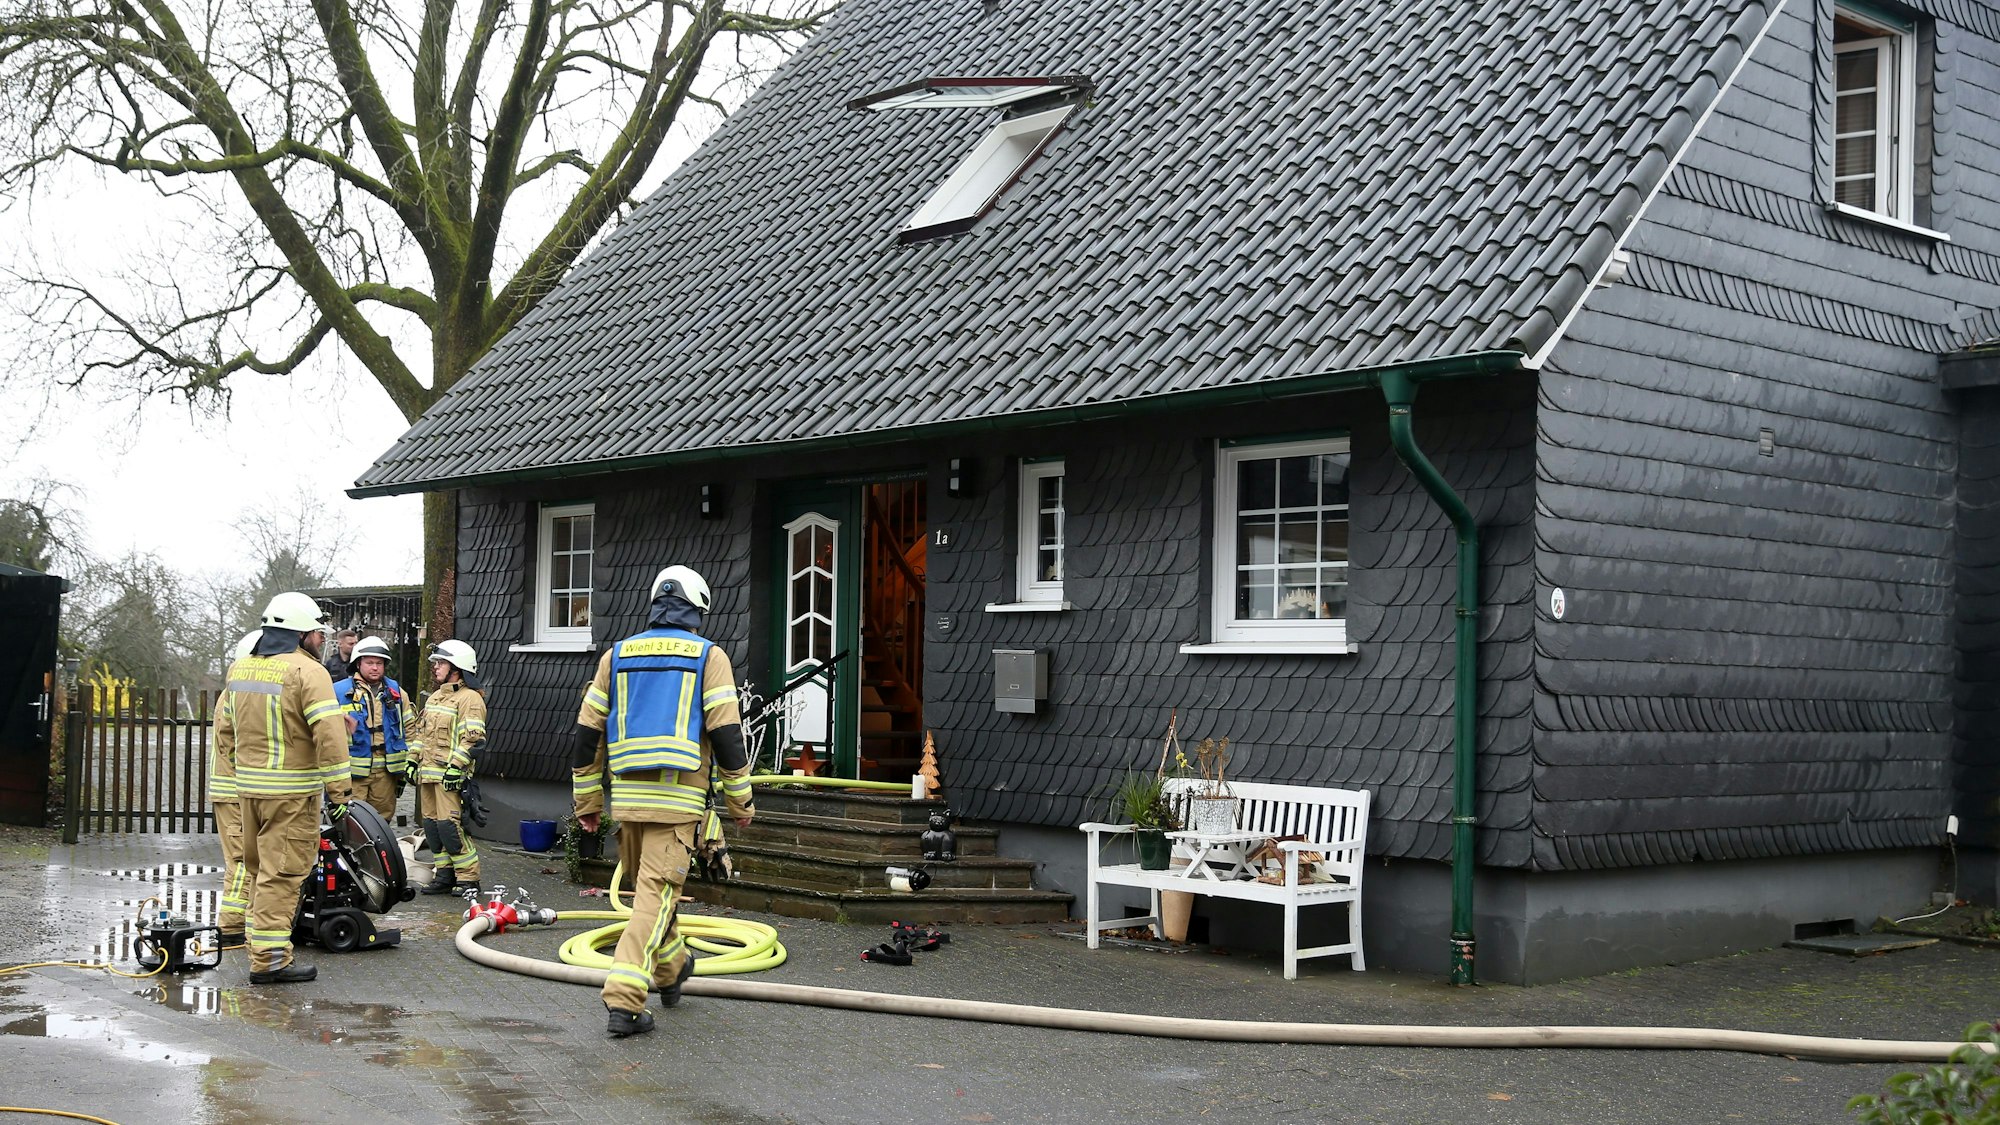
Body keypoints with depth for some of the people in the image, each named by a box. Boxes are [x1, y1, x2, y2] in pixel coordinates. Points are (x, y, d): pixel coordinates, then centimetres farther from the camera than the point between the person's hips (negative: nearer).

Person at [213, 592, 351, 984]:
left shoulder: (239, 669, 12)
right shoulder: (308, 672, -13)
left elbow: (224, 728, 19)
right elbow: (330, 735, -19)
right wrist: (338, 791, -15)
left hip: (248, 786, 8)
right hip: (292, 791, -8)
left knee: (259, 868, 20)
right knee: (281, 873, -5)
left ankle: (260, 934, 31)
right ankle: (269, 958, -4)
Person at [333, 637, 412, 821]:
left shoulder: (396, 692, 14)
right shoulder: (339, 691, 1)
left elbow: (409, 728, 19)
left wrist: (410, 761, 13)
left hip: (386, 770, 4)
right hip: (352, 771, -4)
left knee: (383, 818, 10)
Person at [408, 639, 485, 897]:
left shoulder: (469, 699, -9)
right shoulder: (435, 697, 21)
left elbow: (472, 738, -16)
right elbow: (421, 732, 28)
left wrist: (456, 766, -22)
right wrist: (413, 759, 19)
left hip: (450, 775, -9)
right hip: (428, 772, 9)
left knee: (450, 826, -14)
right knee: (432, 825, 9)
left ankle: (468, 878, -8)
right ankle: (445, 874, 17)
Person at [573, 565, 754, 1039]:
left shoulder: (617, 655, 11)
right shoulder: (709, 656, 0)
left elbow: (588, 733, 10)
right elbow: (727, 734, -6)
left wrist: (587, 801, 18)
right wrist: (740, 801, 3)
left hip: (628, 796, 4)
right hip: (678, 799, -4)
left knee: (648, 888, 22)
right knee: (656, 895, -6)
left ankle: (672, 968, 41)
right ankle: (624, 1000, -16)